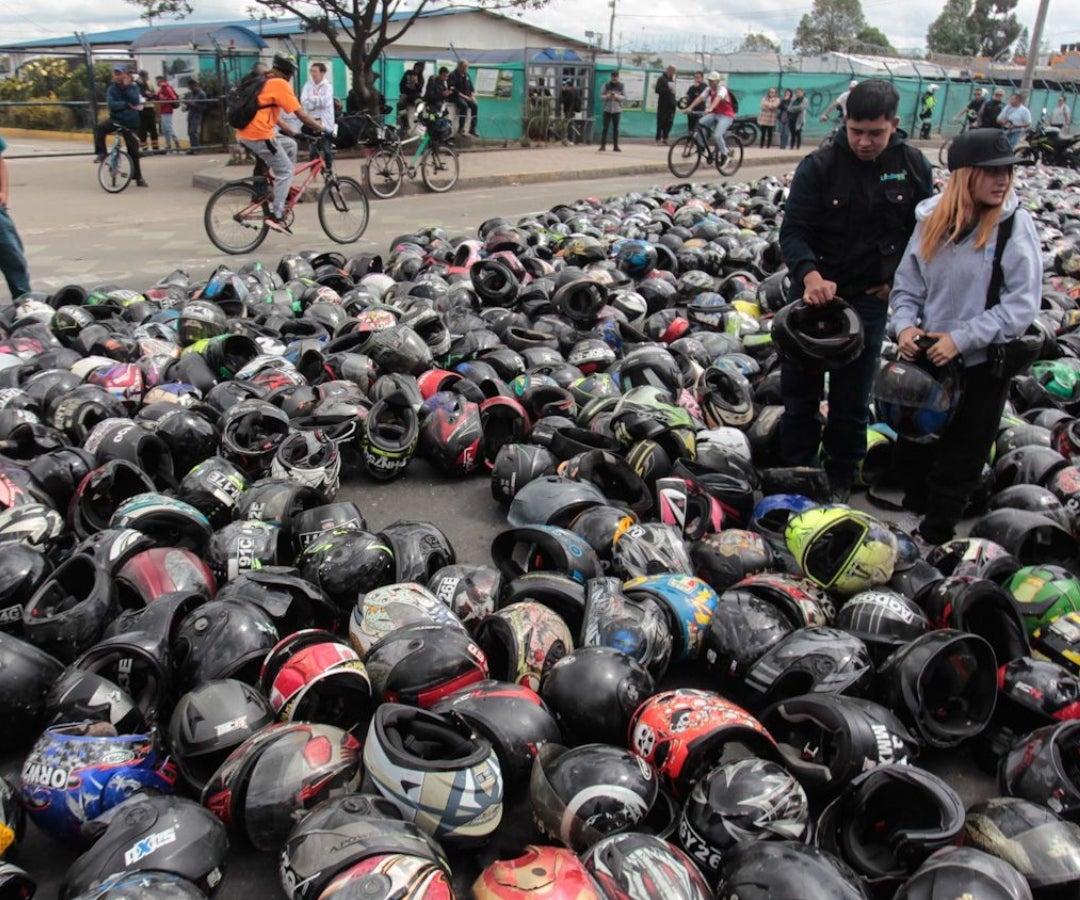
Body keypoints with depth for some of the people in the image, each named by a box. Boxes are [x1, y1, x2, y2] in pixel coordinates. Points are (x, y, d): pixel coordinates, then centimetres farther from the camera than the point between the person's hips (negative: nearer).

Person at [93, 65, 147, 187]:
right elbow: (112, 105, -14)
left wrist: (126, 86, -18)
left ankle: (138, 177, 18)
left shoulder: (133, 87, 1)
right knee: (99, 128, -31)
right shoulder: (112, 89, 1)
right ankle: (101, 154, -18)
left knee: (134, 151, 4)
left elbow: (135, 101, -18)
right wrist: (127, 104, -18)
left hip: (130, 123, 0)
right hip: (115, 119, 0)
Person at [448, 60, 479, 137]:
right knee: (464, 106, -34)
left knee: (475, 106, -21)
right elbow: (452, 88, -15)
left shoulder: (467, 76, 17)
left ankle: (472, 129, -15)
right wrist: (463, 95, -20)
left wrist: (472, 95, 1)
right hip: (456, 97, -6)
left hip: (467, 97, 6)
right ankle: (460, 129, -27)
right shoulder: (453, 76, -5)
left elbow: (471, 87, 21)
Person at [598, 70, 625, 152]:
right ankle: (603, 145, -1)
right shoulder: (606, 85, 2)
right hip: (607, 109, -1)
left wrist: (617, 96, -15)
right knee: (605, 128, -4)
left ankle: (615, 146, 10)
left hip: (617, 110, 1)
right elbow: (601, 95, 2)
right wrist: (607, 96, -18)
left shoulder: (621, 86, 3)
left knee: (616, 128, 5)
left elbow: (625, 97, 2)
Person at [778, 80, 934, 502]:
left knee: (852, 399, 7)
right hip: (814, 292, 0)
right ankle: (797, 473, 24)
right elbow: (793, 231, -12)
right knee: (800, 391, 9)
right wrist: (809, 273, -30)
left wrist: (897, 280, -2)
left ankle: (840, 479, 23)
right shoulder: (819, 166, -9)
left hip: (871, 299, 1)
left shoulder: (914, 168, -2)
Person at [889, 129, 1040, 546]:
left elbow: (1021, 306, -14)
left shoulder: (1015, 225, -12)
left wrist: (961, 338, -20)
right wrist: (905, 325, -13)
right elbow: (907, 284, 5)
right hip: (927, 357, 4)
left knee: (960, 461, 9)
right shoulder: (932, 219, -2)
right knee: (910, 452, 17)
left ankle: (934, 536, 26)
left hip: (983, 364, -3)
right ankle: (914, 509, 41)